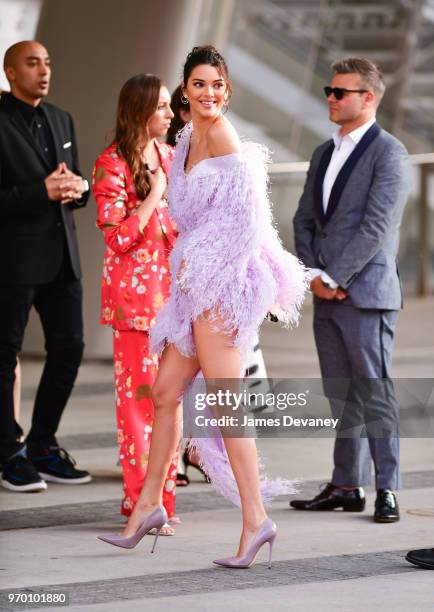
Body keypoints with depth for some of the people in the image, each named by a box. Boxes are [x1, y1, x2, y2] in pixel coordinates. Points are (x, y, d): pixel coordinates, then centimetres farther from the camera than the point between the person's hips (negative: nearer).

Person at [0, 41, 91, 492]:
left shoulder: (61, 120, 14)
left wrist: (76, 189, -2)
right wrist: (42, 191, -21)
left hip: (61, 254, 7)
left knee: (68, 348, 8)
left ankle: (43, 446, 20)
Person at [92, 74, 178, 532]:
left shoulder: (168, 156, 14)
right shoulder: (111, 164, -8)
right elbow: (118, 237, -14)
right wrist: (154, 195, -14)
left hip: (172, 286, 7)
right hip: (135, 292, -7)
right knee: (140, 391, -6)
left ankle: (162, 492, 15)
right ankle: (143, 500, -2)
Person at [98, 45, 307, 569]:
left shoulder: (226, 142, -11)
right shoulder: (188, 139, 15)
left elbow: (243, 216, -17)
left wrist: (197, 265, -13)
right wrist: (187, 264, 15)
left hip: (222, 281, -9)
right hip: (196, 282, 9)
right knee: (165, 391, 13)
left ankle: (255, 520, -9)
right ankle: (148, 505, 23)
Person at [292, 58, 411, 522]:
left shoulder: (388, 153, -7)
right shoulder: (324, 154, 18)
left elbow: (376, 227, -14)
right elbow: (304, 220, 16)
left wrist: (334, 277, -14)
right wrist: (313, 274, 0)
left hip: (365, 292, -7)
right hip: (326, 295, 7)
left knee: (375, 393, -4)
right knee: (342, 396, 10)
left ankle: (386, 489, 1)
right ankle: (347, 486, 15)